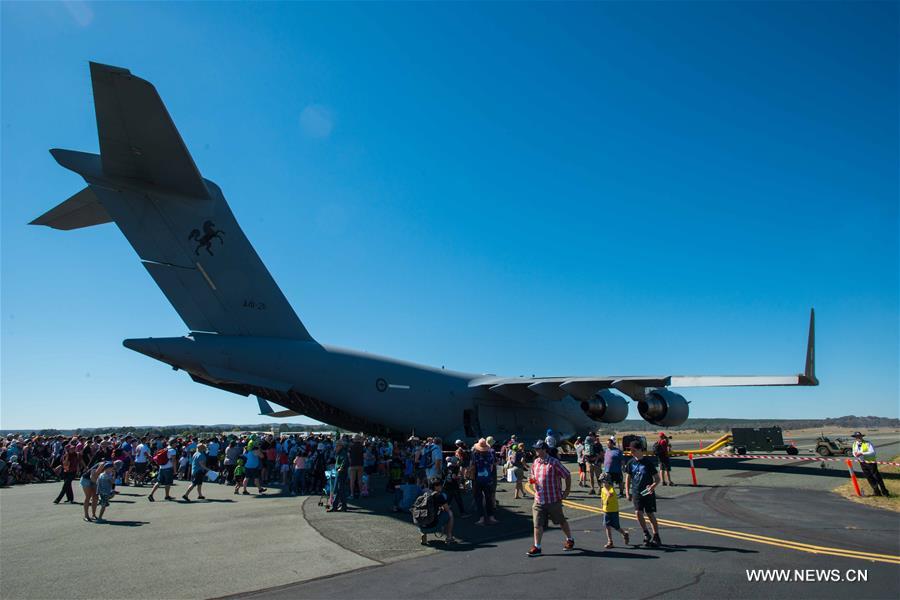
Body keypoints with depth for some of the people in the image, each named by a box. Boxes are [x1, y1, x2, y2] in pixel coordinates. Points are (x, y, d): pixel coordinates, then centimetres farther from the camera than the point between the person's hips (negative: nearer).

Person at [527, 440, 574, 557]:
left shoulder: (554, 463, -14)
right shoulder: (535, 463, 5)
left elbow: (567, 475, -7)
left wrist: (567, 491, -5)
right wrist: (532, 480, -2)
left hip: (553, 499, -4)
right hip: (539, 499, 4)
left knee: (561, 521, 15)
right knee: (537, 524, 0)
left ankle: (570, 540, 37)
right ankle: (537, 547, 9)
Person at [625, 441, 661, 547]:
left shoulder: (648, 462, -9)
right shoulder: (631, 463, 2)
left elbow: (657, 479, -4)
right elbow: (628, 478, 12)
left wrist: (653, 486, -23)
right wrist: (627, 492, 7)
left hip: (648, 493, -3)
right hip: (636, 493, 3)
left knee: (651, 515, 3)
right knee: (638, 513, -10)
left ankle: (656, 537, 20)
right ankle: (646, 533, 11)